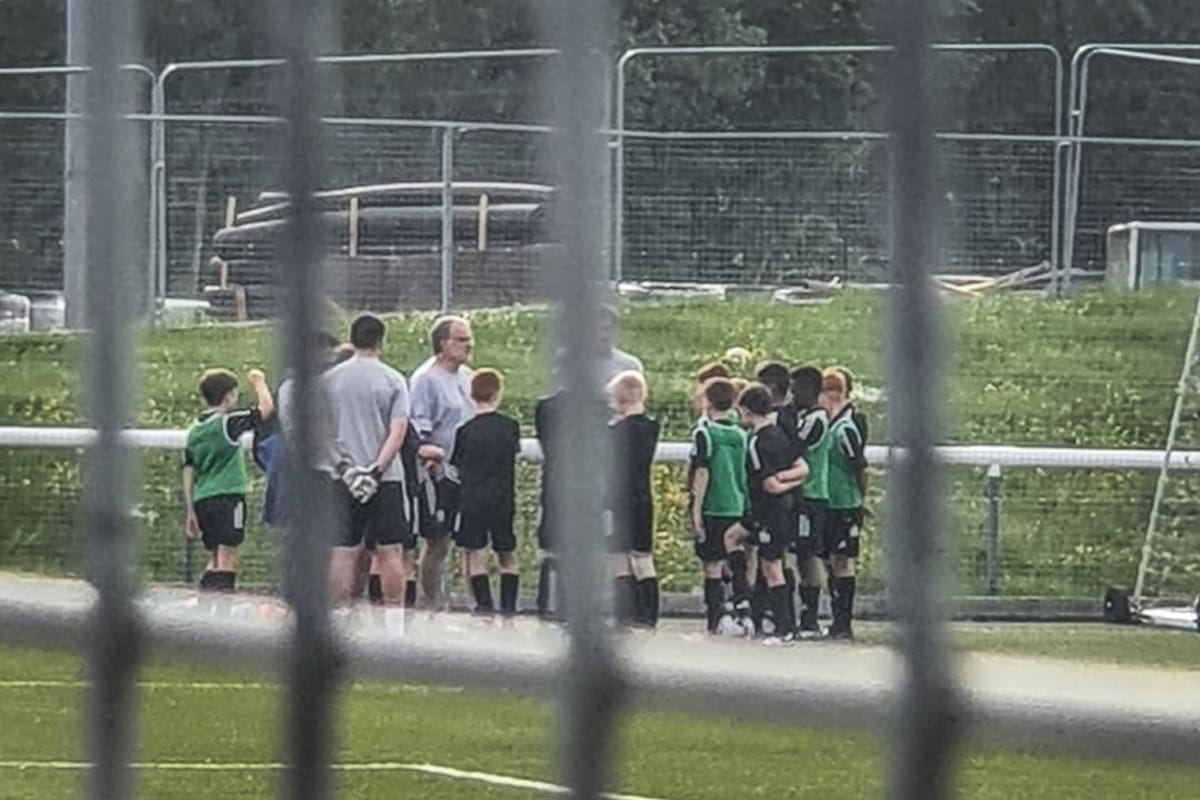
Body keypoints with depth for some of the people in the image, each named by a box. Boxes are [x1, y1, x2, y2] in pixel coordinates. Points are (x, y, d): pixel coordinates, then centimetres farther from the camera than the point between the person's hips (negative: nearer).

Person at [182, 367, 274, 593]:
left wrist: (191, 511, 18)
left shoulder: (194, 430, 11)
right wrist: (259, 382, 12)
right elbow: (266, 408, -7)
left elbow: (188, 473, 13)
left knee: (214, 559, 15)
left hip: (202, 499, 7)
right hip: (228, 497, -7)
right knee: (227, 559, -6)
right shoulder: (228, 423, -8)